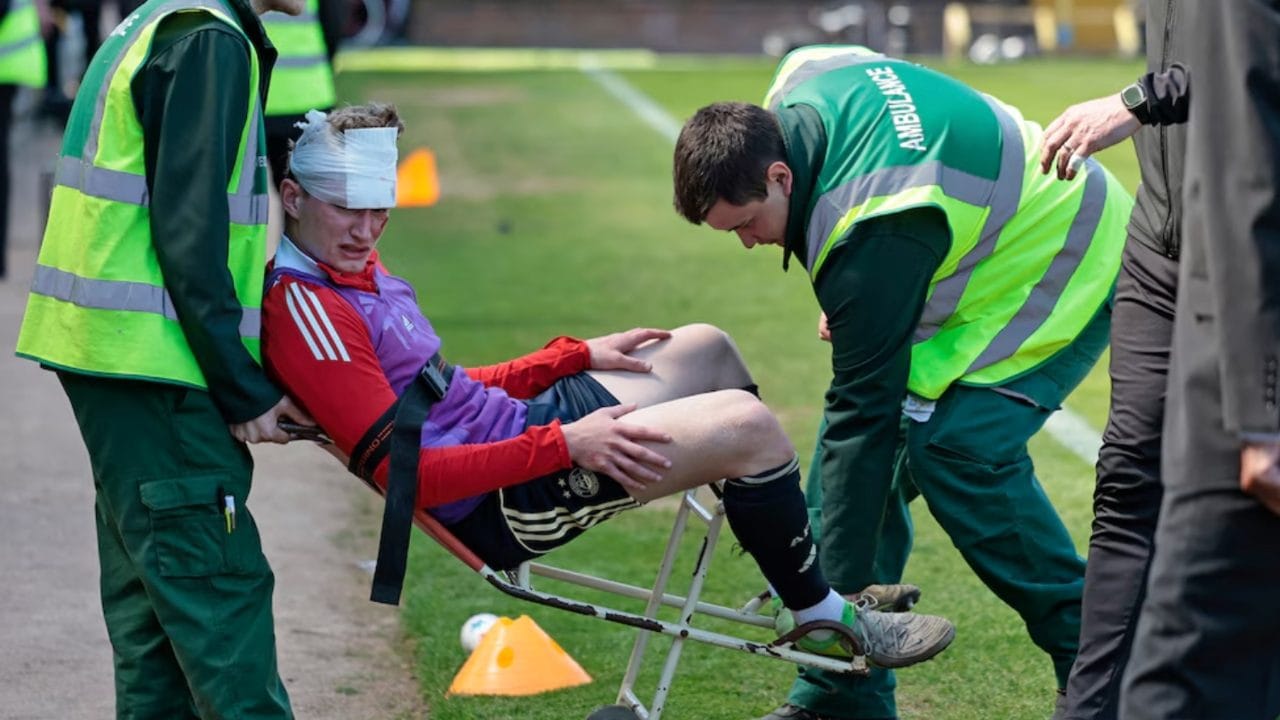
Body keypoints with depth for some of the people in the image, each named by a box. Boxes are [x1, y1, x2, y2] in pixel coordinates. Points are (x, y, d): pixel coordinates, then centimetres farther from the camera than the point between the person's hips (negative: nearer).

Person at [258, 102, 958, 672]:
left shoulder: (352, 267, 11)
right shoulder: (300, 308, -22)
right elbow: (405, 472, -27)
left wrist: (579, 355, 15)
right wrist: (562, 446, -27)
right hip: (501, 508, -11)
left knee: (706, 348, 21)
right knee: (746, 424, -16)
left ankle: (801, 575, 27)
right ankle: (821, 618, 5)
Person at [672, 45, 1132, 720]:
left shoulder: (874, 233, -36)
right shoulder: (796, 88, -12)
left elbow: (864, 409, -32)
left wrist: (840, 590, -28)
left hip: (1068, 269, -10)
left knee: (954, 447, -25)